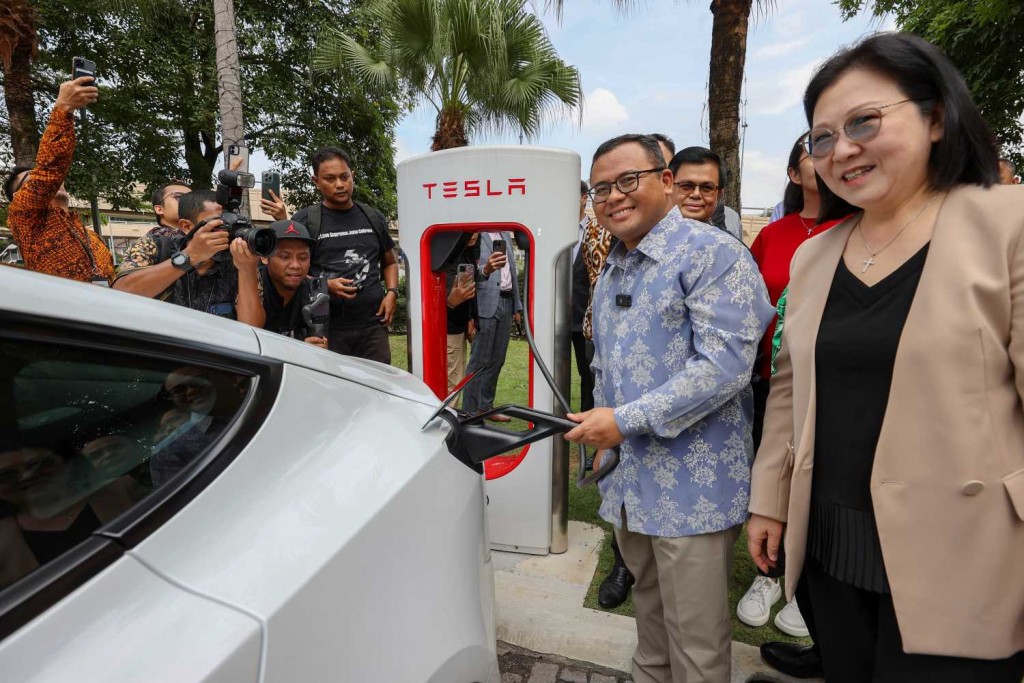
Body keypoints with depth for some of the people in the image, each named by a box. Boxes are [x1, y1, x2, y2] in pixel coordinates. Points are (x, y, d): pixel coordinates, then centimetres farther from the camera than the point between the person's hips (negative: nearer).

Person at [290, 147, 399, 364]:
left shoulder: (374, 218, 13)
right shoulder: (304, 220, 1)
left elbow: (390, 262, 24)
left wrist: (391, 293, 7)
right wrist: (325, 285, -13)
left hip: (373, 325, 3)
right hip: (325, 328, -3)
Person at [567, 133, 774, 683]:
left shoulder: (711, 254, -12)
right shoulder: (610, 272, 13)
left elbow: (725, 364, -23)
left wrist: (627, 420, -21)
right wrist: (600, 427, 13)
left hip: (693, 488, -7)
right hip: (628, 482, 7)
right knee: (650, 619, 25)